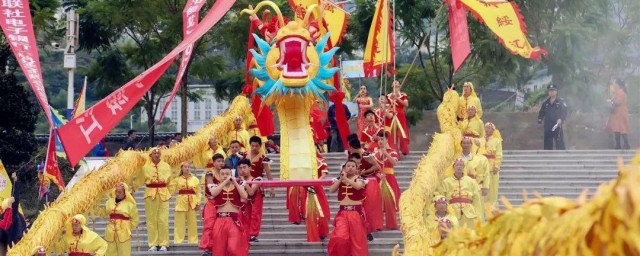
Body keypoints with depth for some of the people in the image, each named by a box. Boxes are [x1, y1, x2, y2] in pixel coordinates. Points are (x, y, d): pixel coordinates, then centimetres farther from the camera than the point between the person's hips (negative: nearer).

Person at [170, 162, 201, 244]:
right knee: (179, 222, -2)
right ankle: (178, 241, 3)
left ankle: (193, 240, 12)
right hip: (181, 202, -1)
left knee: (192, 223, 5)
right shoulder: (177, 179, 4)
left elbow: (198, 192, 4)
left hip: (192, 203, 1)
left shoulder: (195, 179, 5)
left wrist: (198, 203, -1)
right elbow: (172, 190, 1)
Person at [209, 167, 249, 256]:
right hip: (220, 220, 1)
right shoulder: (216, 187, 10)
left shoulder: (238, 186, 10)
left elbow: (245, 196, -10)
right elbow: (213, 193, -14)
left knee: (234, 248, -12)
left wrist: (235, 182, -9)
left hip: (234, 220, -1)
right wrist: (225, 181, -15)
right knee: (219, 248, 3)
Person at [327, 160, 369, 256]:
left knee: (357, 238, 1)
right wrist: (341, 179, -10)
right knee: (340, 238, -11)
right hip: (342, 212, 2)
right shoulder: (339, 179, 9)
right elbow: (331, 190, -5)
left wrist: (345, 178, -26)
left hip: (356, 212, -2)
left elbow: (358, 186, -25)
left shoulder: (359, 179, -2)